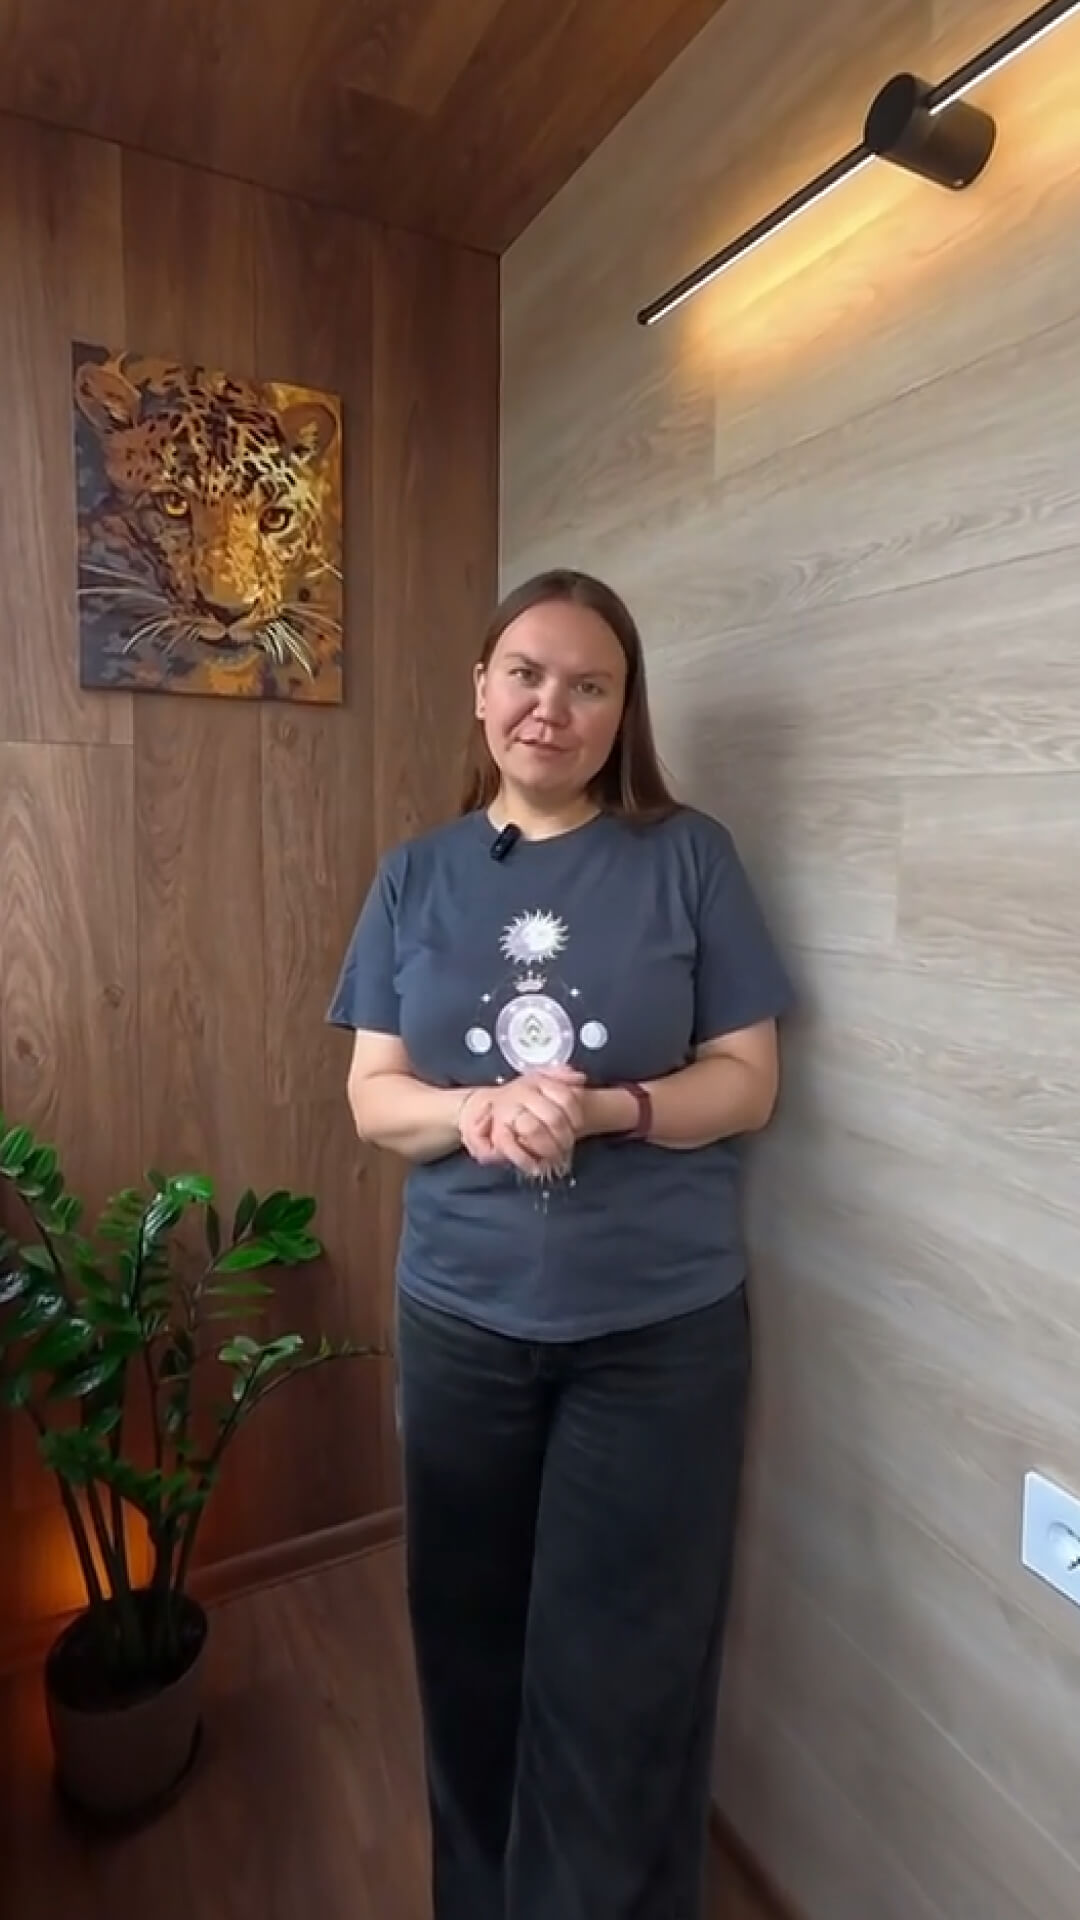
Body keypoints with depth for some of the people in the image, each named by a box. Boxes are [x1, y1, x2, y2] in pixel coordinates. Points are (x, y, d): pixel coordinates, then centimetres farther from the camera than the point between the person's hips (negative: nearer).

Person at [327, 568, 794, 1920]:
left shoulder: (688, 858, -4)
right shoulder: (417, 875, 3)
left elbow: (747, 1082, -5)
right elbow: (373, 1095, 0)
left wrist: (605, 1109, -22)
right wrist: (481, 1109, -20)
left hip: (663, 1328, -2)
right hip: (460, 1321, 3)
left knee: (620, 1676, 11)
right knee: (471, 1646, 20)